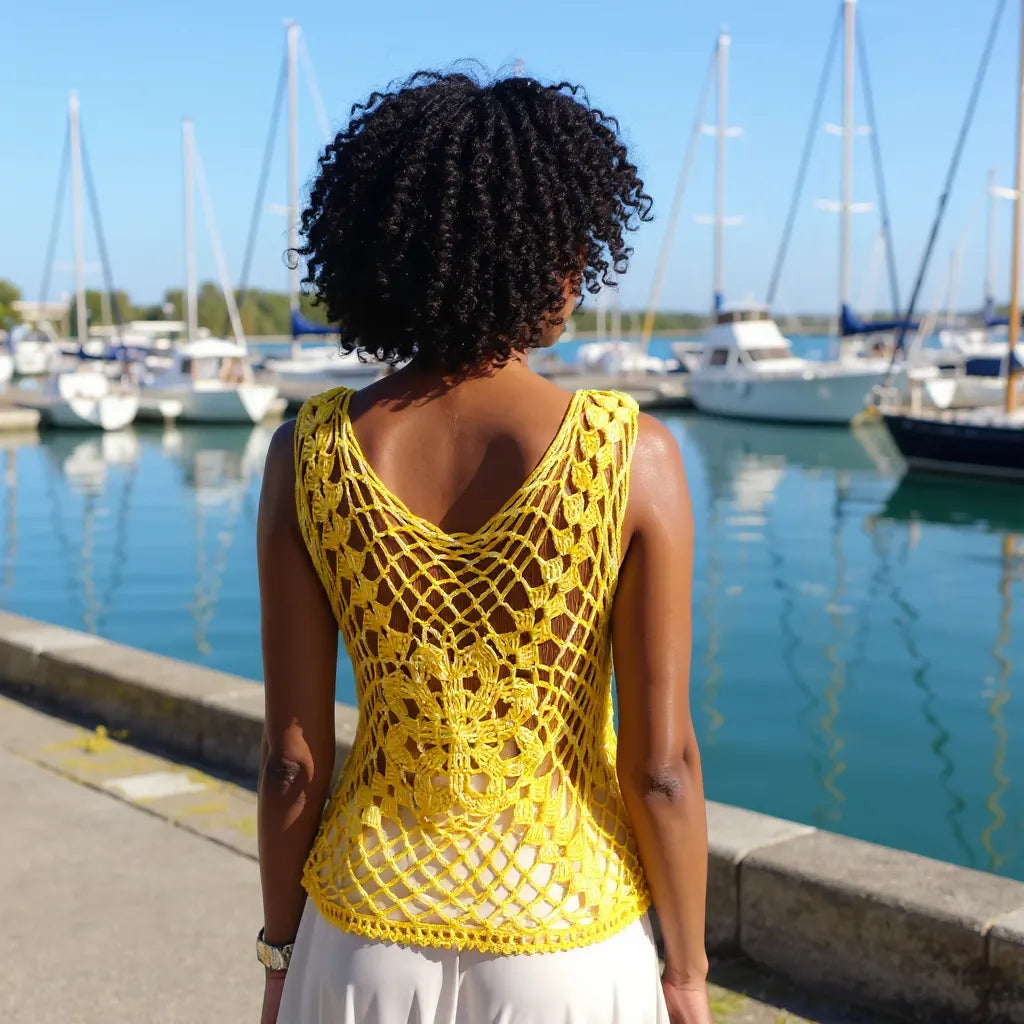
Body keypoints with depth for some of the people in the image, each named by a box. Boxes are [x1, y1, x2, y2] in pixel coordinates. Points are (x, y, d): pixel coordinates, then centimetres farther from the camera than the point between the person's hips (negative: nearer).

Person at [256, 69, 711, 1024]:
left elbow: (292, 754, -7)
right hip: (562, 945, -1)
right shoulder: (632, 457, -18)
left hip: (372, 942, 2)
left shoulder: (308, 454, -13)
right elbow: (663, 764, -14)